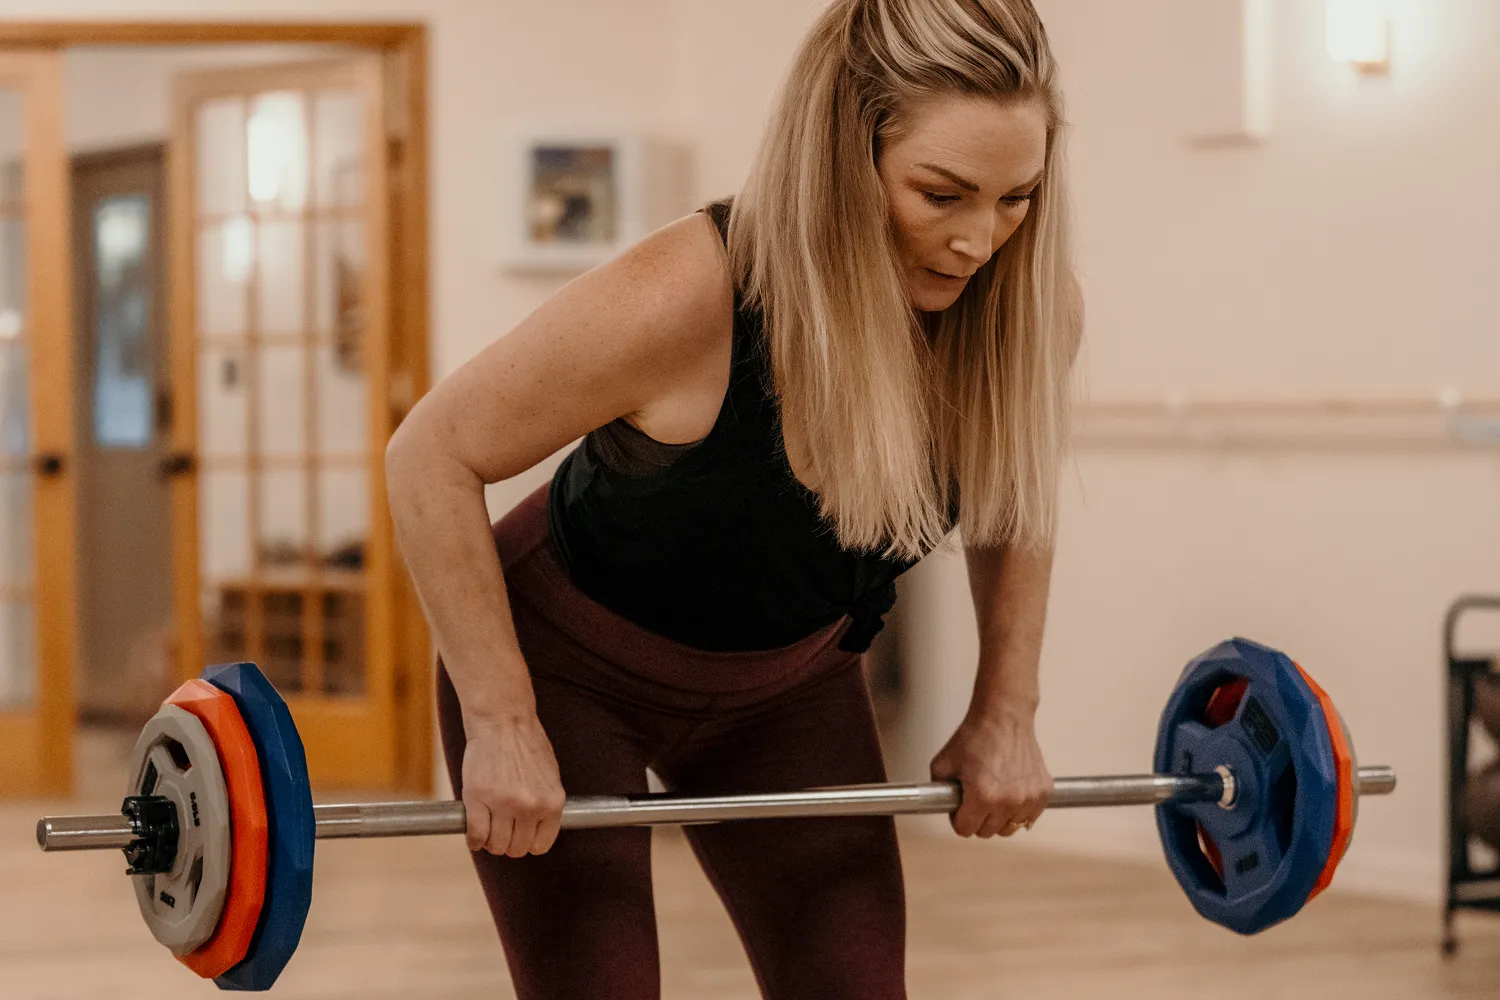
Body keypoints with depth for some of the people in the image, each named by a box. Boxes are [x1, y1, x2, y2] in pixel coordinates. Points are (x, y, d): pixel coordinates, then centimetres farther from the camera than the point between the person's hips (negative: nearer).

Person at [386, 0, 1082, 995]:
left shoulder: (1027, 307, -20)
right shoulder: (684, 301, -35)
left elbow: (1012, 490, 4)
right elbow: (433, 458, -24)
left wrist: (1007, 710, 1)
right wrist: (501, 723, -24)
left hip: (785, 681, 5)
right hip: (572, 671, -5)